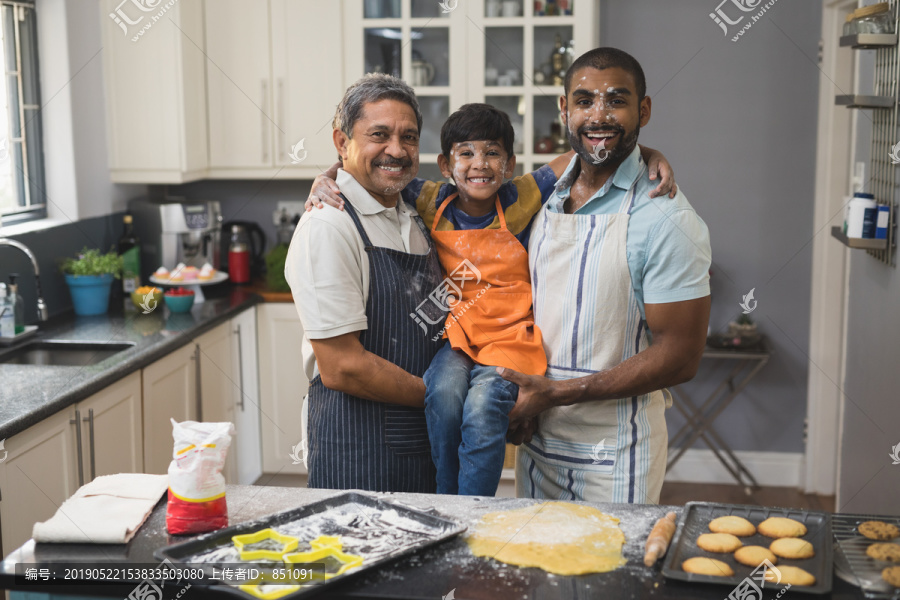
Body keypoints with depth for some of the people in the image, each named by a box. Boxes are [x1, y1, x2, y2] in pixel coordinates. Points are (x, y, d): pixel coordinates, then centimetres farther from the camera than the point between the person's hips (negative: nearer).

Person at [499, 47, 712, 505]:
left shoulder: (667, 218, -15)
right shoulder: (546, 196, 4)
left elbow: (679, 358, -17)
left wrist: (555, 393, -18)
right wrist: (517, 396, -1)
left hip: (615, 455, -6)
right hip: (537, 438, 6)